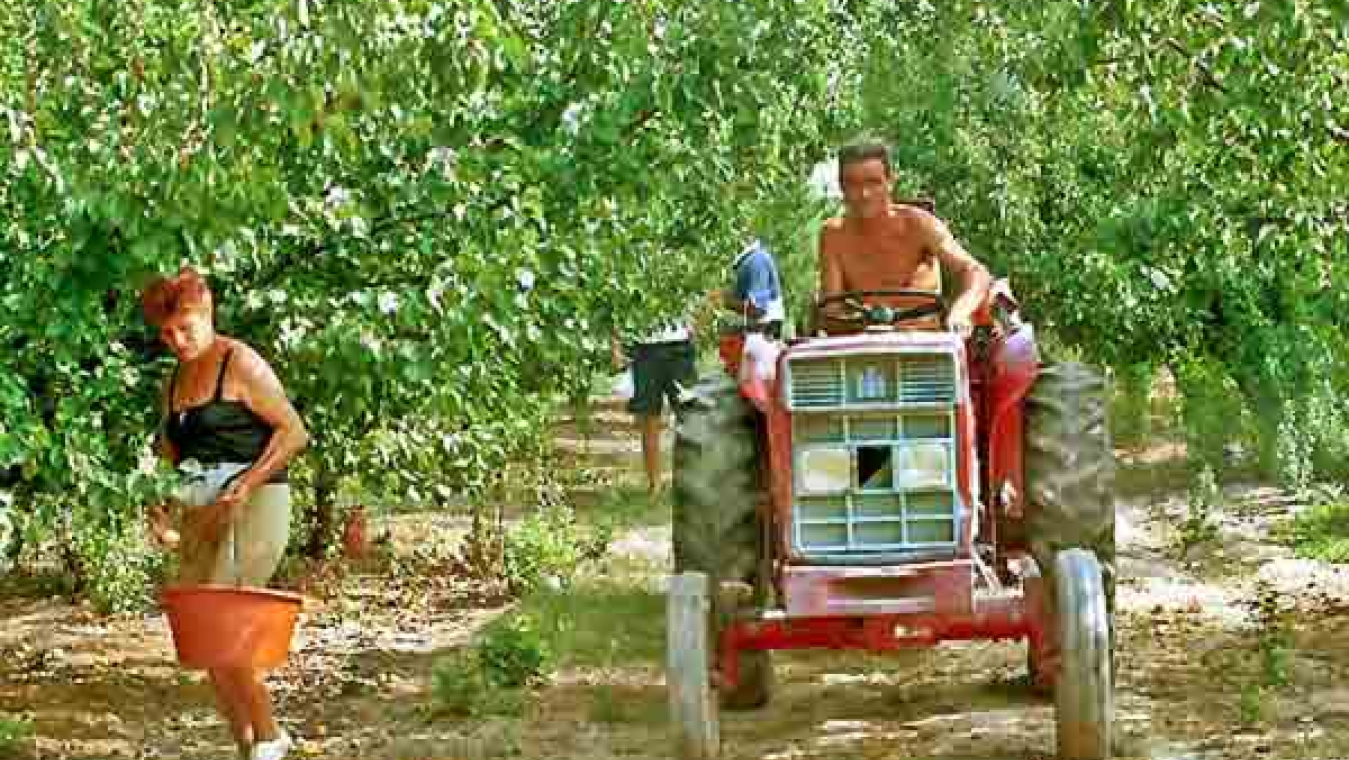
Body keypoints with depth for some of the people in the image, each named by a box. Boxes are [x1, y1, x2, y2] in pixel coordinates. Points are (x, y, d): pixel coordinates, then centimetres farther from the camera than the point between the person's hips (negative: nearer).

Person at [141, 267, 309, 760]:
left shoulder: (240, 363, -7)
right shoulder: (176, 380, 15)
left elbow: (294, 431, -10)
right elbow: (172, 452, 24)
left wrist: (248, 483, -20)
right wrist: (160, 498, 6)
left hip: (255, 506, -8)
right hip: (201, 513, 8)